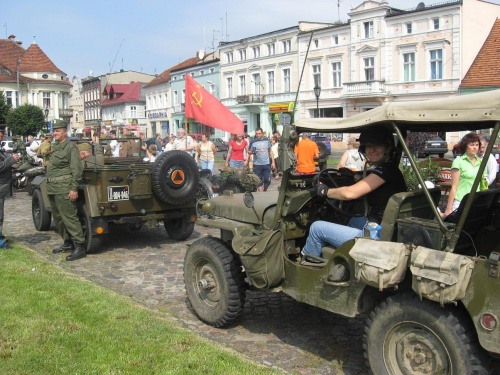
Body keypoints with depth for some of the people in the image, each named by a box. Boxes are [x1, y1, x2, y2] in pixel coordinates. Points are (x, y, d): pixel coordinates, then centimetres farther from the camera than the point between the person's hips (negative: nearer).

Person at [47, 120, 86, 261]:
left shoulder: (71, 147, -10)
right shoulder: (55, 148, 19)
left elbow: (77, 169, -16)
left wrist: (74, 188, -21)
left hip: (64, 189, -10)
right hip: (52, 188, 10)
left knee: (69, 217, -11)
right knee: (58, 217, 15)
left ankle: (79, 247, -8)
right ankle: (68, 243, 27)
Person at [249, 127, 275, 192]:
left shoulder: (267, 140, 5)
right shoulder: (253, 142, -1)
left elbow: (270, 151, 12)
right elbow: (249, 152, 6)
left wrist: (273, 162, 8)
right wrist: (252, 152, -18)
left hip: (267, 164, 2)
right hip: (257, 165, -1)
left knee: (268, 180, 3)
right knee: (259, 181, 1)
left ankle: (265, 190, 28)